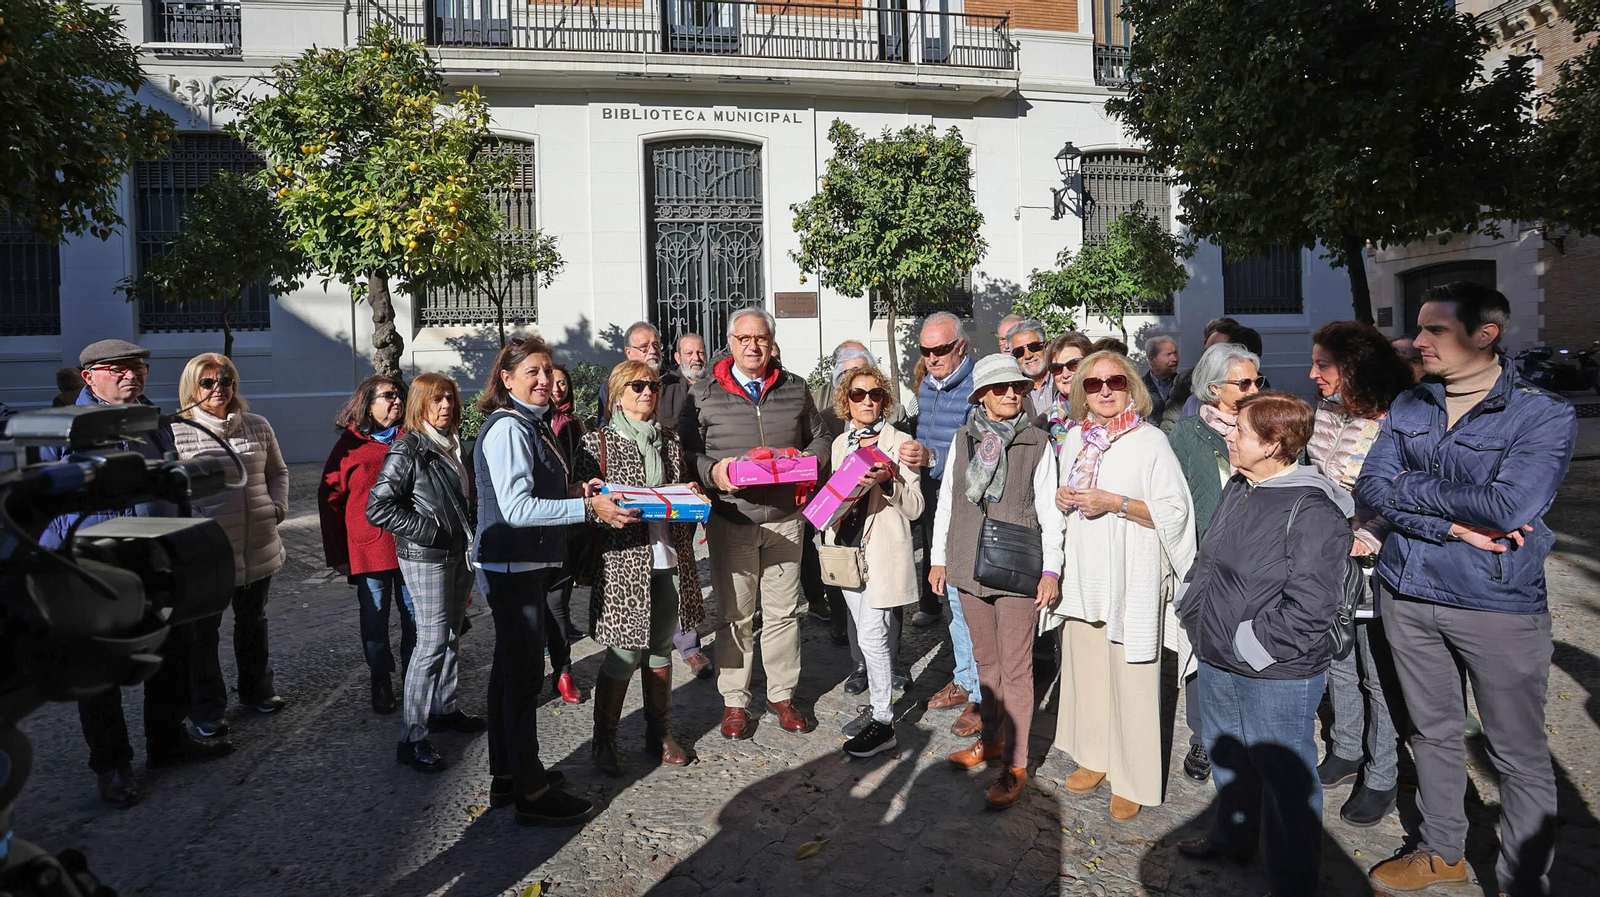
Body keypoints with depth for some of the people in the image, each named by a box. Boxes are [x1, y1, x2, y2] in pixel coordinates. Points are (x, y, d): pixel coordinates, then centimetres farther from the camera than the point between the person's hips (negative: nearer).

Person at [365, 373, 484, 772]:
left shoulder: (456, 445, 10)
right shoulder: (407, 449, -13)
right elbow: (378, 507, -17)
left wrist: (471, 531, 11)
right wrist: (427, 531, -18)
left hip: (460, 554, 8)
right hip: (426, 559, -8)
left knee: (451, 637, 17)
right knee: (432, 643, -8)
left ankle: (444, 708, 33)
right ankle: (411, 739, -1)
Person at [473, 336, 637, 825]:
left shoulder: (534, 424, 13)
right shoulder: (507, 428, -16)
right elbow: (516, 508, -25)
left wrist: (577, 490, 6)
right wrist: (589, 508, -28)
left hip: (529, 565, 10)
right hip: (512, 568, -10)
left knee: (511, 671, 17)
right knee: (524, 677, -3)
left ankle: (507, 777, 31)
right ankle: (533, 794, 8)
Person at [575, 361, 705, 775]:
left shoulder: (670, 439, 13)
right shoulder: (598, 442, -1)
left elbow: (687, 487, 21)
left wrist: (690, 494, 0)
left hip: (668, 558, 5)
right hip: (623, 560, -5)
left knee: (661, 648, 13)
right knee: (624, 655, -1)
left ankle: (660, 734, 27)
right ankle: (604, 741, 17)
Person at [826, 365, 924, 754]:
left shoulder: (899, 442, -4)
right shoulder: (841, 443, 12)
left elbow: (915, 506, -8)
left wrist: (889, 482, -24)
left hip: (883, 550, -6)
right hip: (849, 546, 6)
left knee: (872, 634, -8)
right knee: (862, 628, 13)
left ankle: (882, 720, 1)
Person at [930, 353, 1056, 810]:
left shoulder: (1037, 444, -4)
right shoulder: (962, 439, 5)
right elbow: (946, 501, 11)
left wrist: (1051, 571, -6)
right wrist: (938, 558, 12)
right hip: (970, 565, 4)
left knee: (1016, 668, 0)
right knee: (985, 660, 16)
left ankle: (1015, 764, 9)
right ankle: (991, 740, 33)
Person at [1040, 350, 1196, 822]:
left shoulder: (1150, 441, -6)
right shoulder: (1075, 438, 10)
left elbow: (1175, 513, -11)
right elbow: (1057, 498, 22)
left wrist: (1114, 503, -19)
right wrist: (1062, 498, -1)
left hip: (1131, 579, -5)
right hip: (1083, 575, 5)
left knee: (1131, 678, 1)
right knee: (1084, 668, 13)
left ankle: (1134, 781, 16)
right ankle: (1096, 757, 32)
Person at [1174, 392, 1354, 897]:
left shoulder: (1312, 510, -21)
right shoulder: (1238, 490, 6)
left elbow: (1308, 608, -24)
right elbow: (1206, 561, 17)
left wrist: (1251, 646, -18)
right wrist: (1196, 615, 8)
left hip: (1278, 676, -8)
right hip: (1216, 664, 8)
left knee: (1285, 778, 10)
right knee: (1227, 758, 26)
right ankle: (1231, 836, 49)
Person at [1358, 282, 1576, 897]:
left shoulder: (1544, 416, -11)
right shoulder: (1407, 408, 4)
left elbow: (1511, 506, -24)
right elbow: (1371, 488, -6)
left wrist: (1412, 487, -14)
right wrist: (1454, 526, -18)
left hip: (1498, 602, -4)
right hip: (1407, 594, 5)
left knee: (1519, 755, 10)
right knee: (1431, 731, 19)